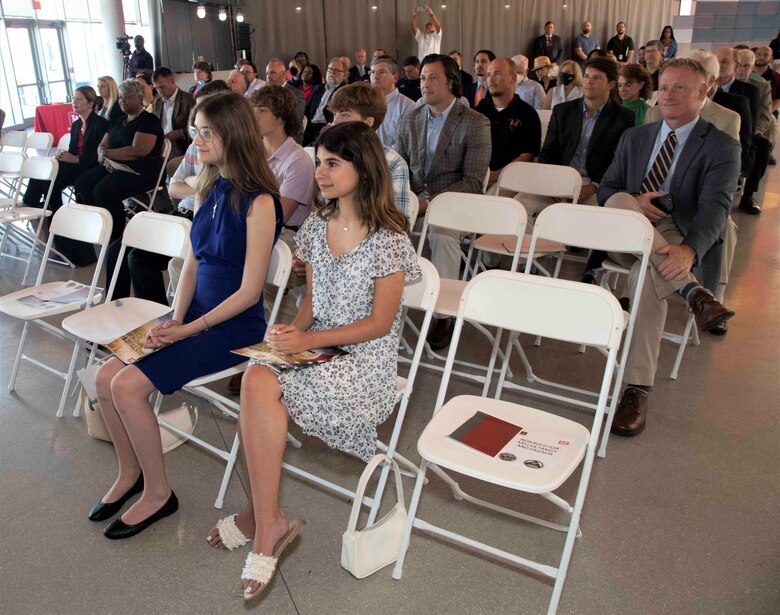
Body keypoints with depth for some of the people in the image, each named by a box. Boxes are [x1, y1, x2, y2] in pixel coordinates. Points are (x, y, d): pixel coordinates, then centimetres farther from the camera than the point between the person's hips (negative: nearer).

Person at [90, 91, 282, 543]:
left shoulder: (259, 202, -17)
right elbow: (193, 264, 11)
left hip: (235, 326, -8)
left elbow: (249, 291, -18)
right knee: (107, 375, -4)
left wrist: (187, 330, -15)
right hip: (195, 313, 8)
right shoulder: (211, 191, 8)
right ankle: (131, 472, 19)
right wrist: (176, 318, -4)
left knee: (129, 385, -18)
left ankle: (158, 493, 4)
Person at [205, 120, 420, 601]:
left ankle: (263, 519, -7)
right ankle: (268, 521, -11)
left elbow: (380, 323, -12)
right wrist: (293, 330, -7)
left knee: (259, 390, -26)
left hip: (366, 360, -6)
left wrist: (309, 339, -18)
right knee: (257, 379, -25)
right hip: (315, 346, 6)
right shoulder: (316, 226, 9)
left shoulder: (388, 239, -11)